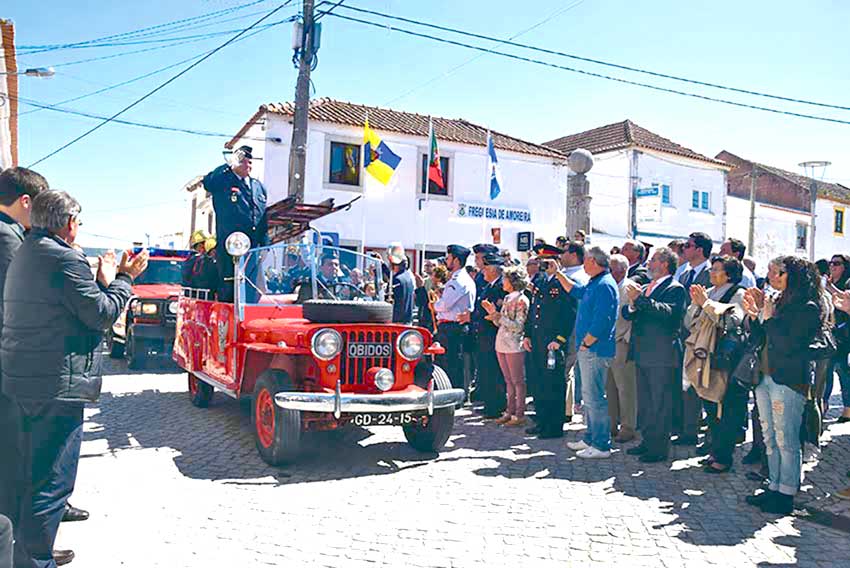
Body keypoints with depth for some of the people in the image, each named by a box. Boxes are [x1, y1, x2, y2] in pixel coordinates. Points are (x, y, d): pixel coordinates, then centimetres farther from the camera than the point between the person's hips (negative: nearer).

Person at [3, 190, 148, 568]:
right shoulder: (64, 258, -16)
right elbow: (102, 314, -14)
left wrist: (102, 280, 15)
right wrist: (124, 278, -2)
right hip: (56, 385, -11)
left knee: (34, 470, 22)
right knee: (52, 477, -1)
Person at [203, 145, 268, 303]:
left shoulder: (259, 186, 18)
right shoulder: (223, 181, 3)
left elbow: (264, 216, 19)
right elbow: (208, 183, -20)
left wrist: (265, 243, 12)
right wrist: (229, 166, -14)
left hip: (253, 246, 4)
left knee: (251, 288, 5)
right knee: (228, 287, 0)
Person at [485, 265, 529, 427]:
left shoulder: (521, 300, -11)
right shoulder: (507, 298, 14)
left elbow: (518, 326, -16)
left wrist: (500, 317, -23)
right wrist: (493, 312, 1)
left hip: (514, 346, -8)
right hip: (502, 345, 8)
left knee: (518, 381, 0)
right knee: (509, 381, 13)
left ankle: (520, 415, 6)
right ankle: (510, 412, 19)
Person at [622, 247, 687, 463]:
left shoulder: (675, 289, -6)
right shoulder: (645, 288, 17)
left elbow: (668, 311, -25)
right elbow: (627, 314, 12)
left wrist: (640, 300, -26)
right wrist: (631, 306, -10)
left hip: (662, 356, -8)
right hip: (642, 354, 8)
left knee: (661, 403, -1)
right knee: (644, 402, 15)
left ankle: (660, 447, 7)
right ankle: (647, 441, 26)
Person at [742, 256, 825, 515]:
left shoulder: (808, 308, -9)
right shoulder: (778, 302, 13)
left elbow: (788, 345, -19)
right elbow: (760, 341, 14)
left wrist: (770, 317, -13)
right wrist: (753, 314, 1)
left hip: (789, 381, -8)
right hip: (765, 378, 8)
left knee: (786, 441, -2)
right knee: (770, 439, 14)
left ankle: (786, 495, 7)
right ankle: (774, 487, 23)